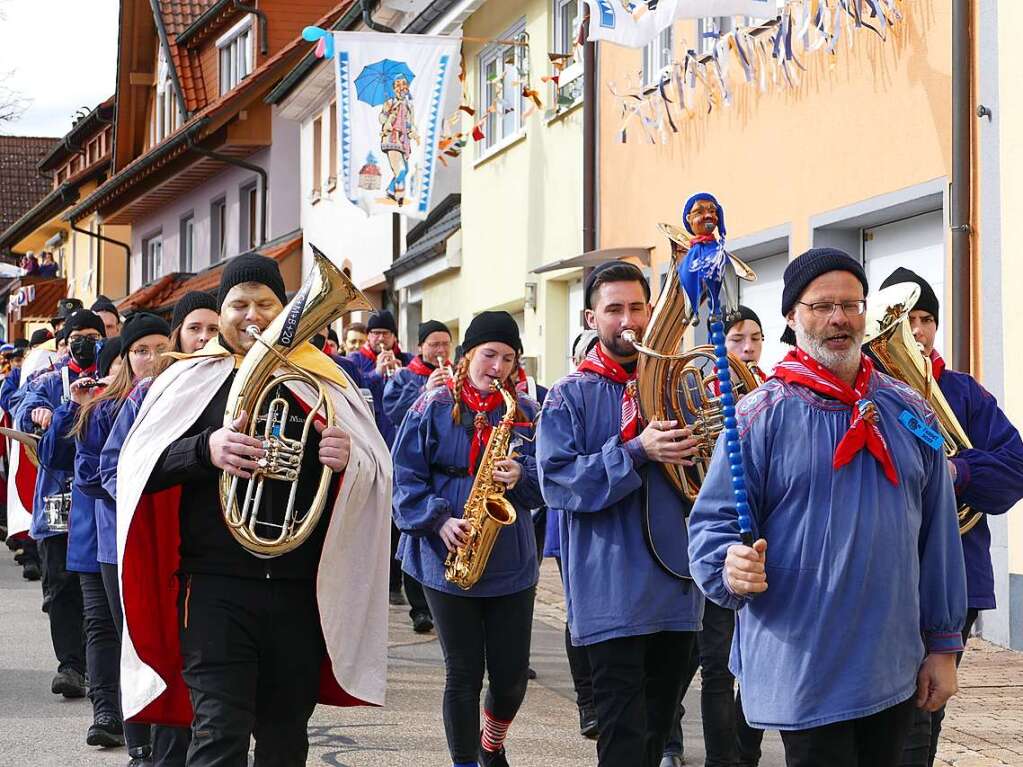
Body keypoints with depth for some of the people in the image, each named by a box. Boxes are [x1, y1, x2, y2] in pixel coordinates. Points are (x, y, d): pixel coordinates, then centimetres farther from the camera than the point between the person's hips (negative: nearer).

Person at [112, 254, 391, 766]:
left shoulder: (321, 382, 10)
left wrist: (348, 460, -16)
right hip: (216, 586, -3)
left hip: (302, 590, 3)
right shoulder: (191, 379, 5)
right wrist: (205, 450, -22)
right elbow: (138, 467, -4)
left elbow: (377, 471, 7)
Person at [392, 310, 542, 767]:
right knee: (464, 673, 1)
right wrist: (439, 520, -17)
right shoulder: (433, 408, -1)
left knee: (512, 676, 4)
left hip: (511, 565, 2)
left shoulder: (525, 412, 7)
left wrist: (521, 476, -16)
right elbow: (406, 479, -3)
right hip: (448, 558, -2)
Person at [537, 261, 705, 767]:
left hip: (676, 587, 5)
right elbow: (557, 482, -13)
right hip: (613, 591, -5)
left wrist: (697, 450, -10)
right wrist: (637, 452, -23)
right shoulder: (570, 396, -2)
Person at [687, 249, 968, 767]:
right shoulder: (762, 414, -5)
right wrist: (731, 567, -29)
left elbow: (938, 535, 10)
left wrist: (943, 645, 8)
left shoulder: (911, 414, 8)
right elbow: (712, 524, -7)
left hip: (897, 674, 5)